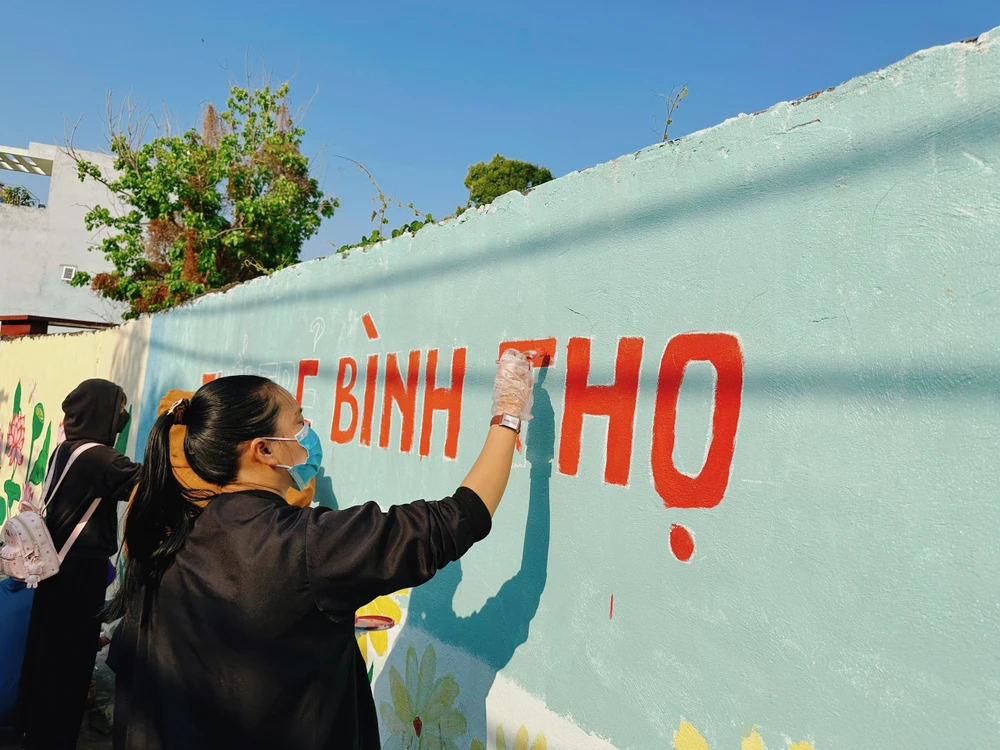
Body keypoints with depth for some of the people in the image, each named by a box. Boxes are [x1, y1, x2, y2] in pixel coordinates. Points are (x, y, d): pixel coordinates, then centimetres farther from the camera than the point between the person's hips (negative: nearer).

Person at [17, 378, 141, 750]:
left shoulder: (63, 450, 5)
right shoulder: (100, 458, -22)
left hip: (59, 561, 8)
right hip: (83, 567, -8)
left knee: (46, 645, 20)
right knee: (73, 652, 5)